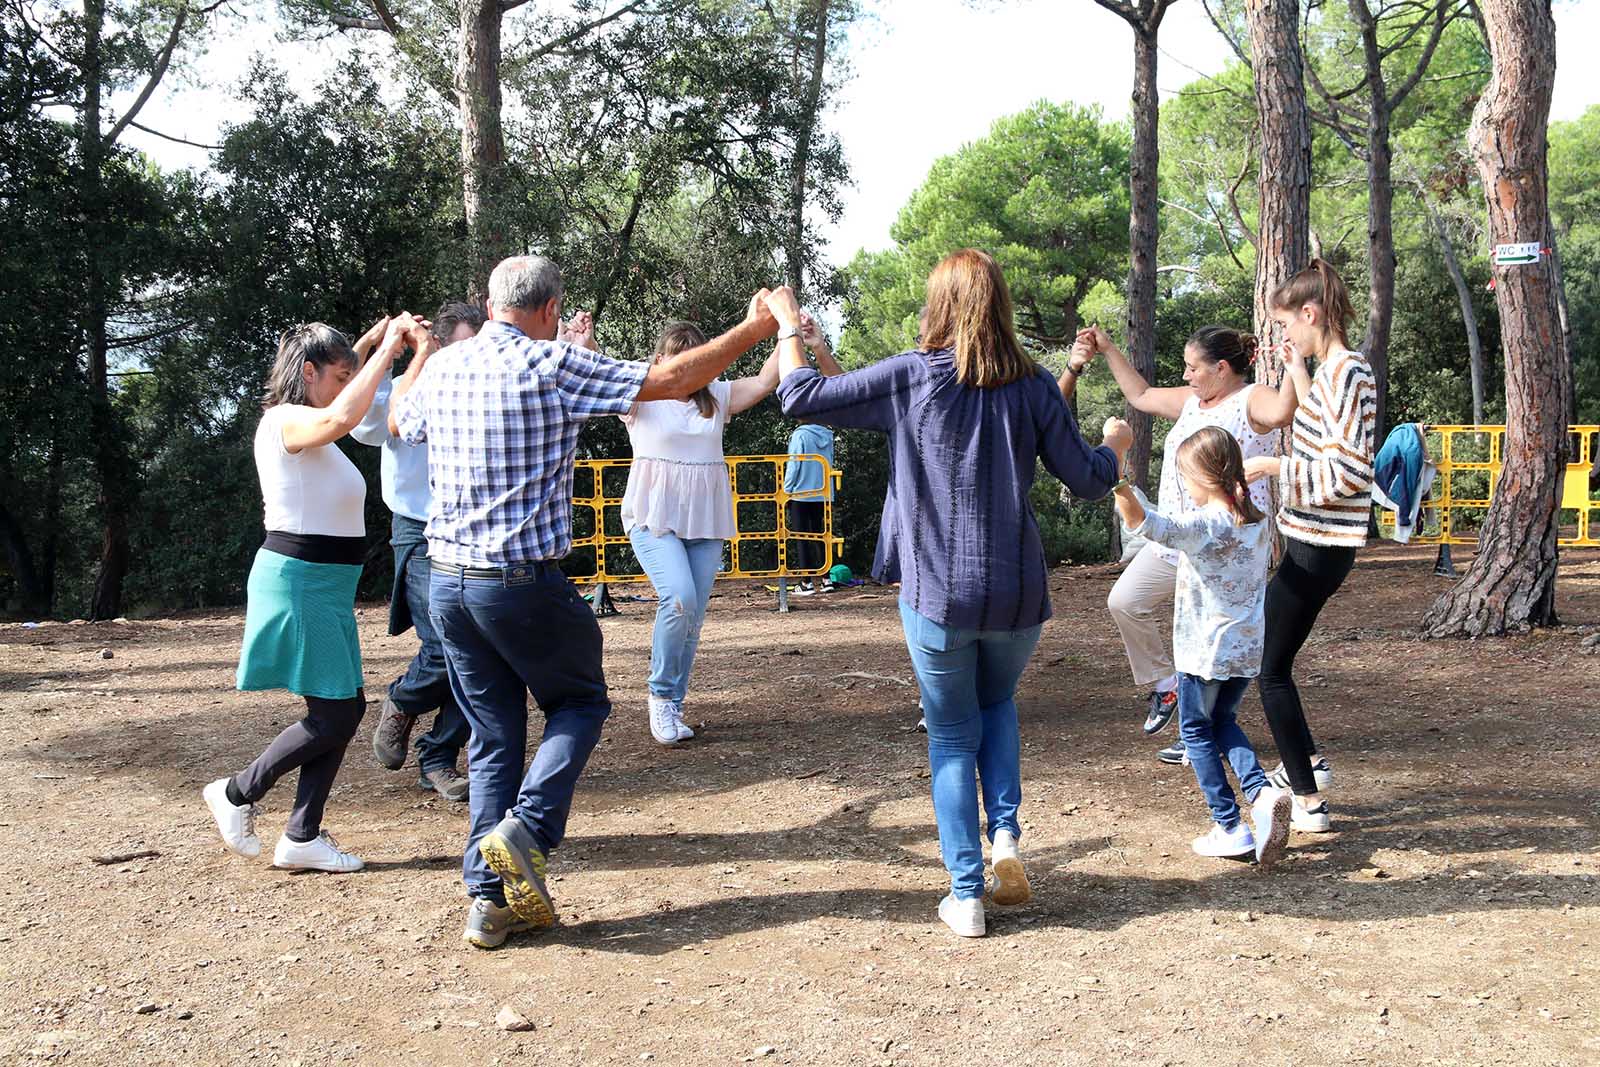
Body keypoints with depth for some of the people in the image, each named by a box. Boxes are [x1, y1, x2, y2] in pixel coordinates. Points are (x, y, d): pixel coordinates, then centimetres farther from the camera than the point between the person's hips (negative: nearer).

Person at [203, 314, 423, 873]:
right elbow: (341, 417, -37)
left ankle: (301, 838, 14)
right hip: (300, 581, -10)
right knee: (334, 715, -6)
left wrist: (376, 343, 20)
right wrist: (386, 349, -28)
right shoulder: (285, 421, -15)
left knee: (346, 708, 9)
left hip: (325, 586, 10)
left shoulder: (307, 424, 14)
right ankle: (238, 794, 13)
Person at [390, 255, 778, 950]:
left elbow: (399, 421, 29)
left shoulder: (442, 368, 7)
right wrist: (751, 331, 2)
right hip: (524, 582, -6)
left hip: (447, 580, 6)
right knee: (580, 702, 16)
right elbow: (670, 381, -9)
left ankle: (489, 899, 11)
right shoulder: (553, 366, -11)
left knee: (493, 737, 13)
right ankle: (527, 827, -5)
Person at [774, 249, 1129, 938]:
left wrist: (787, 326, 12)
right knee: (997, 704, 29)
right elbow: (1087, 480, 5)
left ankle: (967, 896, 11)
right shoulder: (1032, 386, -1)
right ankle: (1006, 837, 10)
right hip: (1017, 595, 2)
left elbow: (800, 398, -5)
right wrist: (1114, 443, 27)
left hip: (936, 594, -2)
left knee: (952, 737, 13)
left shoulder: (911, 377, -7)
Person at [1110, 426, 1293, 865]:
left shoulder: (1203, 525, -20)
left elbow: (1147, 524, -39)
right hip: (1249, 647, 7)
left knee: (1197, 731, 10)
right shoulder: (1259, 520, 2)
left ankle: (1228, 827, 10)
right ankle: (1261, 792, 2)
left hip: (1206, 649, -7)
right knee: (1223, 722, 24)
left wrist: (1119, 484, -52)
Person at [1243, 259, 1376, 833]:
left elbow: (1349, 473, -24)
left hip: (1318, 548, -10)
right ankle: (1306, 761, 29)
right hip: (1314, 542, 10)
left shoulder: (1345, 373, -18)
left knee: (1270, 668, -1)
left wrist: (1275, 466, -20)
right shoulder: (1334, 371, 12)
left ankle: (1310, 802, 8)